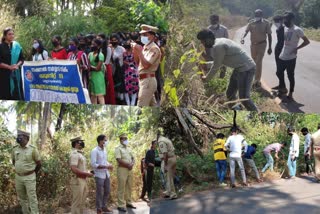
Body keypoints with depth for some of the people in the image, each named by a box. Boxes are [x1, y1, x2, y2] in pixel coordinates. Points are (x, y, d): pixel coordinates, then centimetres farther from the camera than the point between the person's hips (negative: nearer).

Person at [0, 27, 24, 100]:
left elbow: (22, 59, 9)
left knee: (17, 94, 2)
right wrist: (9, 67, -17)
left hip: (16, 74, 3)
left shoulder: (17, 46, 9)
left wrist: (17, 65, -10)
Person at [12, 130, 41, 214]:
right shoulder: (15, 148, 1)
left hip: (29, 177, -5)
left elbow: (39, 163, -3)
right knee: (22, 198, 14)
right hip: (18, 177, 5)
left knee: (32, 198, -3)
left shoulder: (32, 149, -13)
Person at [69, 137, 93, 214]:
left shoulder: (80, 153, 14)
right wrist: (87, 174, -22)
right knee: (77, 202, -3)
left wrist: (88, 173, 9)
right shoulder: (74, 154, -17)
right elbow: (74, 169, -26)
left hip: (83, 180, 10)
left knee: (82, 202, 16)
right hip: (77, 180, -10)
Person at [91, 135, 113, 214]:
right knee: (100, 193, 1)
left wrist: (109, 165, -2)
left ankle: (104, 207, 30)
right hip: (99, 175, -7)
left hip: (106, 174, 7)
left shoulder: (104, 150, 10)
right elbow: (93, 164, -18)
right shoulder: (94, 151, -13)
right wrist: (106, 166, -20)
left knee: (107, 192, 15)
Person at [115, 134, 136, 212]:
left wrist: (132, 164, -4)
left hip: (129, 169, 8)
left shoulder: (128, 149, 17)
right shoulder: (118, 149, -7)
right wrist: (128, 165, -15)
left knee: (129, 187, 12)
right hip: (122, 169, -8)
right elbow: (119, 160, -17)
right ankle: (121, 205, -2)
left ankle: (128, 202, 22)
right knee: (121, 188, -5)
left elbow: (132, 158, 17)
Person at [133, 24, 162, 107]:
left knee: (141, 106, -10)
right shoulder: (145, 47, 14)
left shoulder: (154, 49, -13)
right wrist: (136, 53, 4)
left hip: (148, 80, -9)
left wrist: (140, 52, -18)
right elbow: (138, 63, 19)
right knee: (152, 105, 16)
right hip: (143, 79, 9)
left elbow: (146, 65, -22)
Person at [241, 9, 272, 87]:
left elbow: (269, 35, -2)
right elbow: (246, 31, -12)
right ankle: (256, 78, 29)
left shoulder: (266, 23, -6)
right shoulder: (251, 23, -1)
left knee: (259, 62, -14)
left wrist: (270, 47, -4)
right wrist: (243, 38, -35)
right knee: (254, 62, 13)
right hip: (253, 44, 4)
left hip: (262, 44, -4)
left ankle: (258, 80, -11)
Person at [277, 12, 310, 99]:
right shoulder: (285, 28, 9)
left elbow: (307, 41, -12)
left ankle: (290, 93, 14)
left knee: (290, 75, 1)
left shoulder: (297, 30, -14)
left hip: (291, 57, -7)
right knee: (280, 73, 16)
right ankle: (283, 88, 36)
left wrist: (296, 48, -16)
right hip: (282, 56, 7)